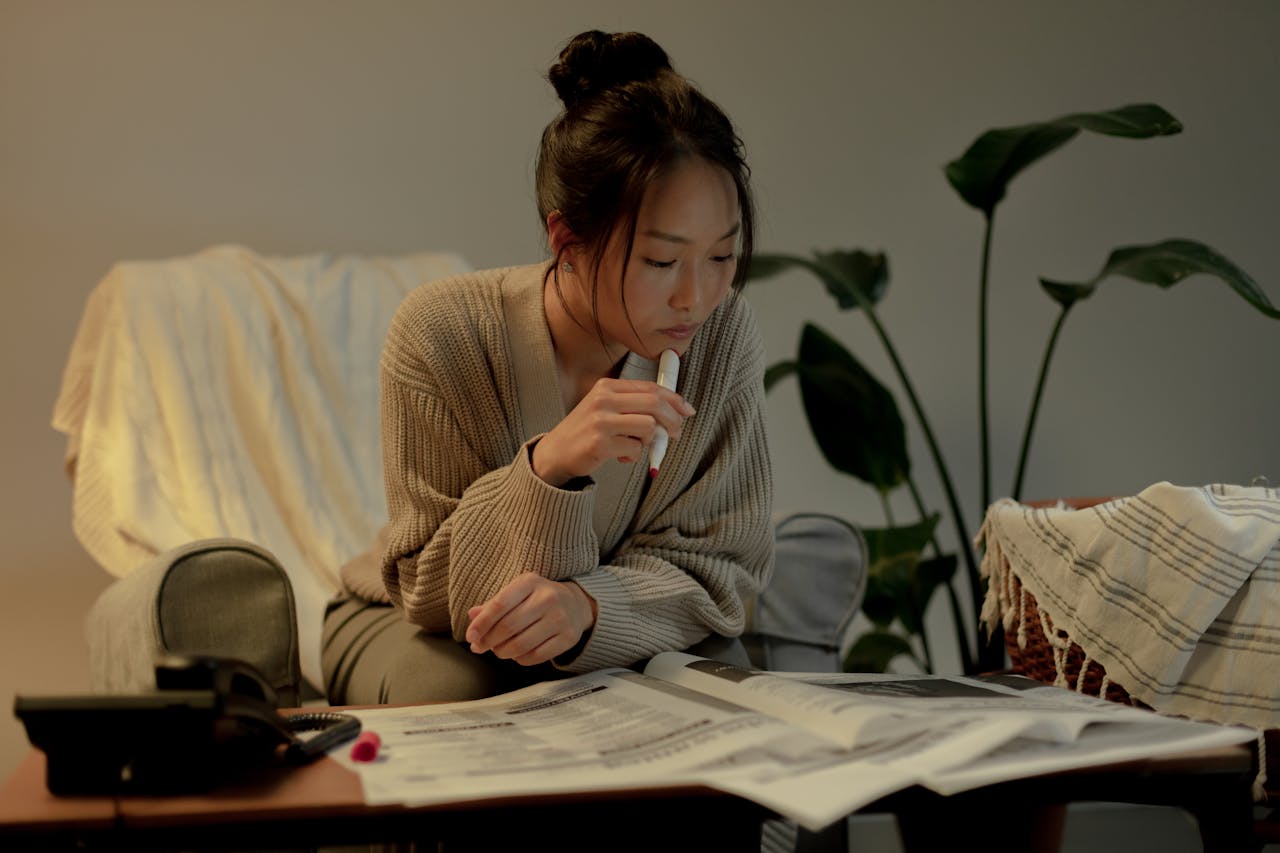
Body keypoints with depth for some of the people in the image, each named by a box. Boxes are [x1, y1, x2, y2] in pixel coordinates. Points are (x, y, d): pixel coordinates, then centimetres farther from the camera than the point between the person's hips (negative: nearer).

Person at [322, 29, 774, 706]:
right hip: (420, 630, -1)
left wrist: (589, 603, -38)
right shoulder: (441, 333, -27)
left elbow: (715, 564, -15)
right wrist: (547, 468, -42)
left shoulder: (723, 336, -19)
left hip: (625, 634, 2)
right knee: (461, 688, -34)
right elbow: (437, 596, -22)